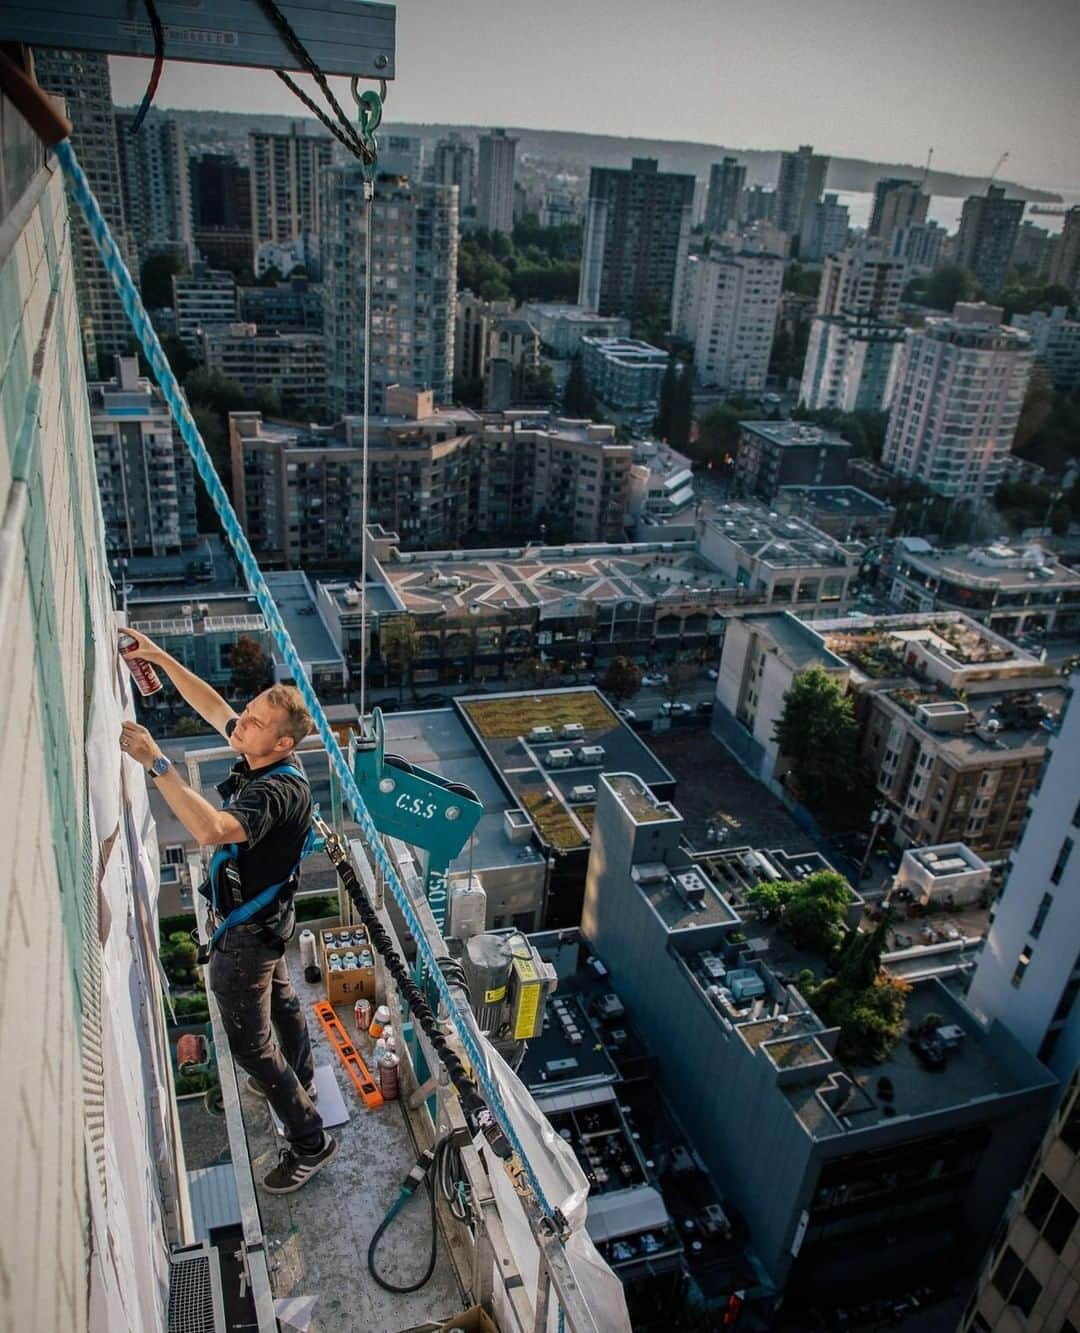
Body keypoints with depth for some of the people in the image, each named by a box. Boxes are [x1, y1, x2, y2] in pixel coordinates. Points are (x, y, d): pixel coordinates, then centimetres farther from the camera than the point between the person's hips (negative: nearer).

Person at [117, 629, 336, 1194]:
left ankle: (310, 1142, 21)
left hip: (246, 930, -10)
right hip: (262, 917, 10)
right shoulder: (259, 757, -11)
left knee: (249, 1042, 4)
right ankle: (299, 1079, 56)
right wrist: (160, 657, -3)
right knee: (278, 998, 30)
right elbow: (213, 707, 4)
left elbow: (210, 830, -54)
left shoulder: (278, 792, -37)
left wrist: (155, 762, -51)